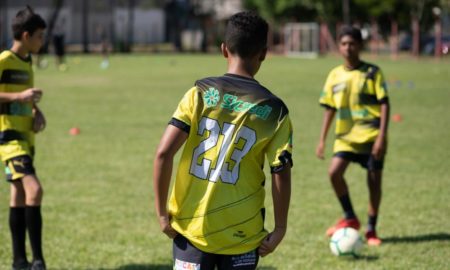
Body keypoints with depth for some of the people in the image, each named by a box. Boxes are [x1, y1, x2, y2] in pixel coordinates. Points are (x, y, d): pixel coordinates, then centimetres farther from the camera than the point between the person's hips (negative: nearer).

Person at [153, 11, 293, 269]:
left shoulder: (200, 93, -4)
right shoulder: (274, 110, -3)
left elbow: (164, 153, -10)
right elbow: (281, 174, -7)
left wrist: (162, 213, -2)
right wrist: (279, 230, 3)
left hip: (191, 226, 0)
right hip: (242, 235, 0)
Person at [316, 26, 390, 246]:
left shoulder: (372, 72, -5)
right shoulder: (335, 75, 6)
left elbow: (384, 104, -6)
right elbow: (329, 108, 12)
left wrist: (382, 136, -15)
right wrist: (322, 139, 8)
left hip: (371, 136, -3)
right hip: (346, 136, 3)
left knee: (374, 180, 3)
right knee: (334, 172, -16)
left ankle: (371, 229, 18)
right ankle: (350, 218, 3)